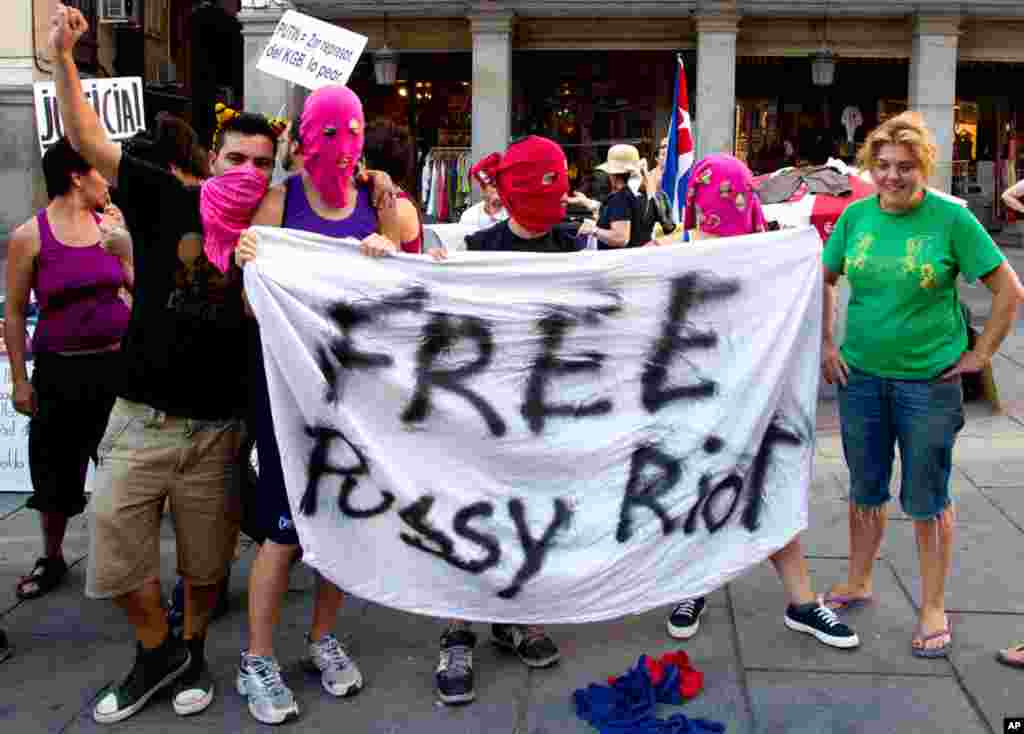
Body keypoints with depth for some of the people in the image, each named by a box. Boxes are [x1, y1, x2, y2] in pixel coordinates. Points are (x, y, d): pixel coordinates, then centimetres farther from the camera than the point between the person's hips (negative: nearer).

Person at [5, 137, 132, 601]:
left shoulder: (112, 229, 3)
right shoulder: (30, 236, -6)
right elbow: (15, 312, -2)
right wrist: (20, 380, -4)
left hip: (117, 362, 2)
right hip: (60, 368, -2)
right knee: (56, 467, 9)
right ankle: (52, 559, 30)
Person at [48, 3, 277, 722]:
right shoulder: (168, 199, -2)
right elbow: (89, 139, -5)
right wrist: (64, 58, -17)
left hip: (217, 428, 0)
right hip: (142, 419, 0)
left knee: (206, 560, 13)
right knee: (115, 548, 3)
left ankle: (193, 649, 39)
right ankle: (158, 651, 29)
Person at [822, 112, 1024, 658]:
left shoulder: (951, 219, -10)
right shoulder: (855, 216, 0)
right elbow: (823, 280, 14)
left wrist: (979, 355, -7)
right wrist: (825, 343, 7)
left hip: (929, 379, -3)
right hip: (861, 376, 4)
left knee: (927, 500, 6)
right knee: (866, 490, 17)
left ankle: (933, 609, 20)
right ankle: (858, 583, 35)